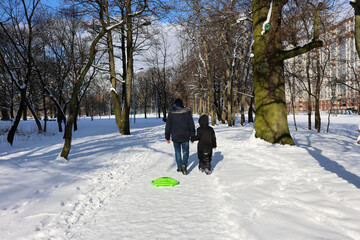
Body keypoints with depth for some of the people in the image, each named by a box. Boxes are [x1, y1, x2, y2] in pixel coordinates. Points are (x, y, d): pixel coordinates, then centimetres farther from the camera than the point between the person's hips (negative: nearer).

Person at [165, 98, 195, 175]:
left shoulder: (171, 113, -3)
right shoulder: (187, 112, -3)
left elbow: (168, 126, 1)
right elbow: (191, 125, -1)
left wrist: (167, 137, 10)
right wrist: (192, 136, 6)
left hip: (175, 137, 1)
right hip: (185, 137, 0)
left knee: (177, 152, 13)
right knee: (185, 151, 9)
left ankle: (179, 167, 16)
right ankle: (184, 164, -13)